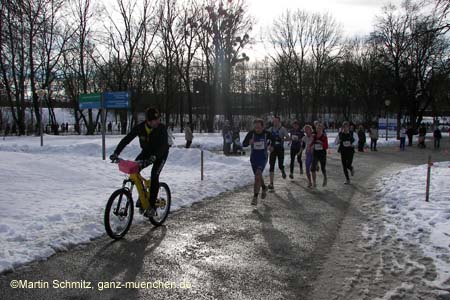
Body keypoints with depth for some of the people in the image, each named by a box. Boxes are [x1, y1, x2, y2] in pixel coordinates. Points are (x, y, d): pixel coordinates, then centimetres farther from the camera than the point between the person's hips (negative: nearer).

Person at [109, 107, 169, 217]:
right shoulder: (140, 127, -20)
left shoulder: (161, 128, -28)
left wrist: (154, 157, -55)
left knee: (154, 176, -21)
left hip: (160, 154, -4)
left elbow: (163, 145, -38)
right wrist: (116, 153, -34)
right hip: (147, 151, 4)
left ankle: (152, 206, -10)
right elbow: (126, 139, -22)